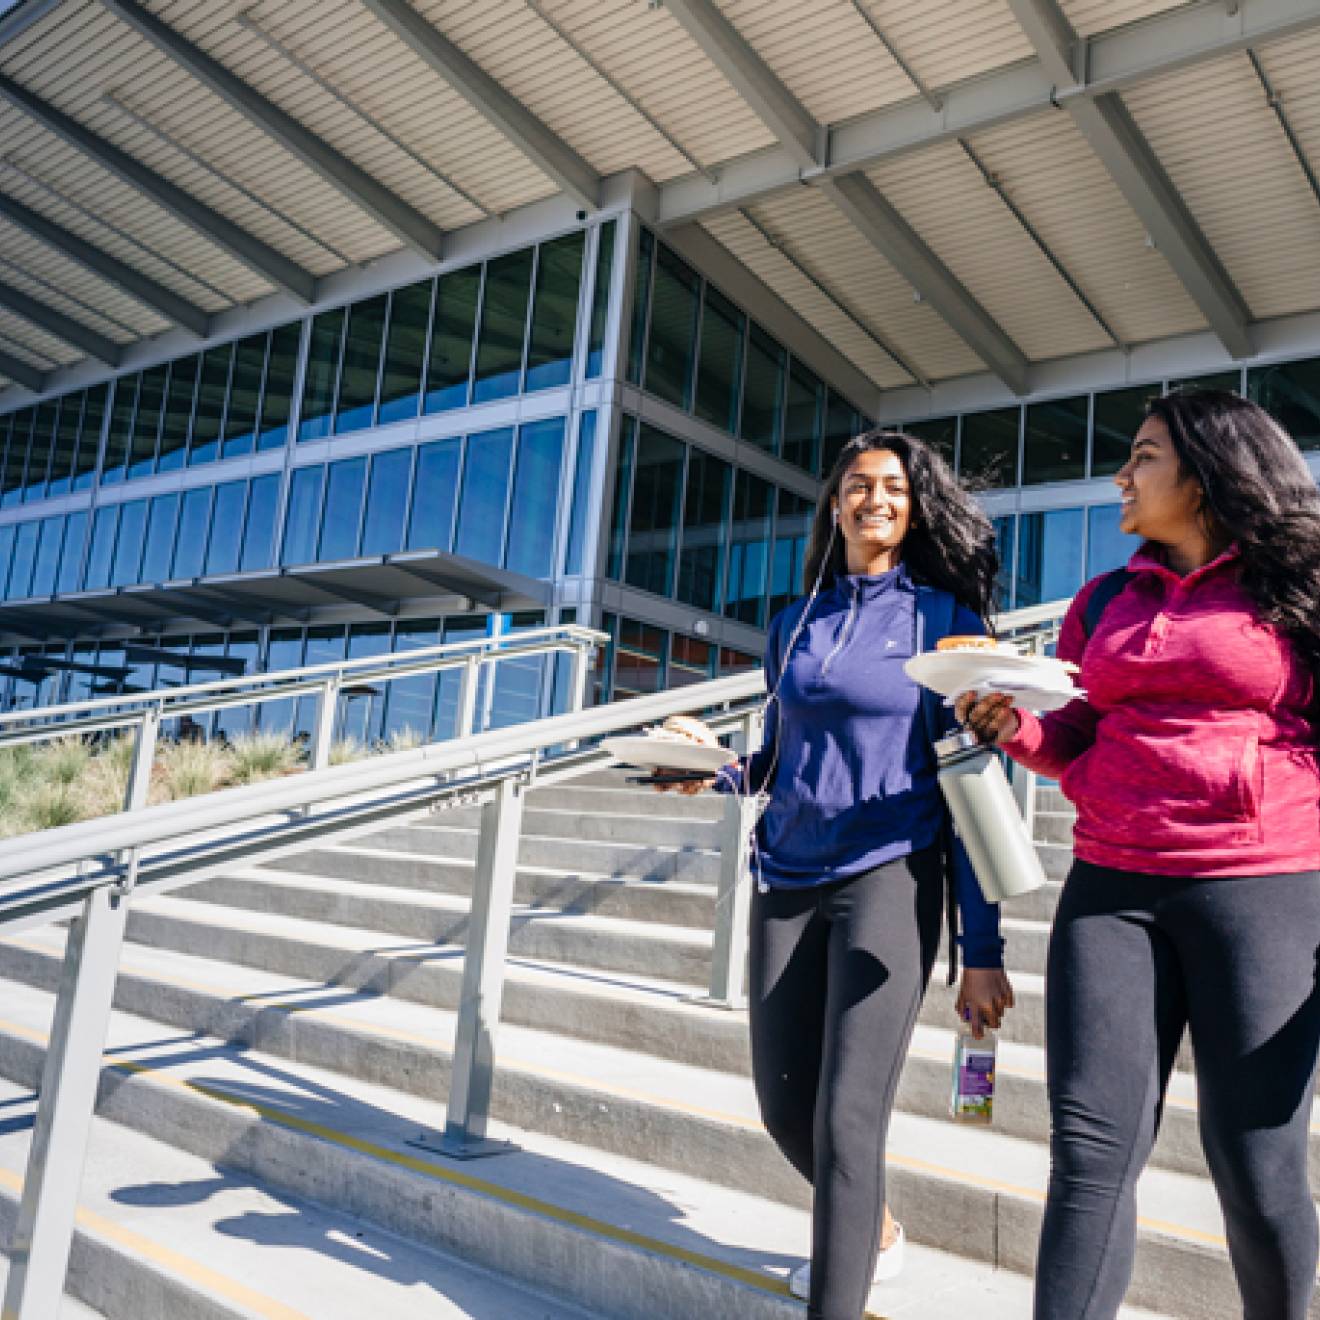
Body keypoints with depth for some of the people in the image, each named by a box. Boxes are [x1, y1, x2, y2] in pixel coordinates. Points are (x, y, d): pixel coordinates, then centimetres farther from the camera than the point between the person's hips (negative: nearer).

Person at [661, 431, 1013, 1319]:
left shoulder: (945, 618, -1)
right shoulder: (795, 625, 11)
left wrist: (982, 947, -8)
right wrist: (715, 771, -4)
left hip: (889, 875, -4)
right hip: (787, 880, 5)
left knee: (847, 1116, -12)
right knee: (785, 1108, 12)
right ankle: (872, 1230, 42)